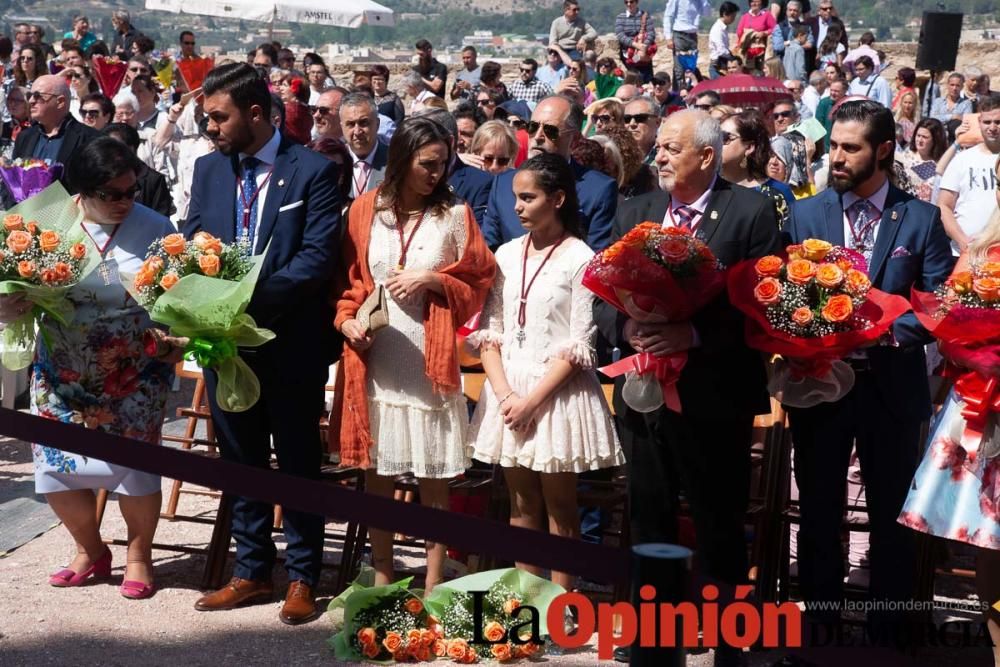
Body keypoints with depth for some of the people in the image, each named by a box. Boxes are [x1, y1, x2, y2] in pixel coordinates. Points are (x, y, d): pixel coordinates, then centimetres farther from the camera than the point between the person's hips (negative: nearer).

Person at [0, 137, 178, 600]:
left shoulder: (156, 229, -6)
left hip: (135, 375, -2)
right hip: (64, 374, 2)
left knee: (135, 464, -2)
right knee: (56, 463, 3)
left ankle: (139, 555, 23)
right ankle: (90, 551, 28)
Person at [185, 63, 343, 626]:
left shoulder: (314, 171, -9)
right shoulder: (208, 169, 8)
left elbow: (318, 258, -17)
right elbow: (190, 244, 10)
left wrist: (251, 298, -25)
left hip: (291, 344, -5)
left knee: (298, 463, 7)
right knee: (241, 463, 13)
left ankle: (303, 577, 18)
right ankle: (253, 572, 25)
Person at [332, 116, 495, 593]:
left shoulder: (454, 215, 2)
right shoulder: (365, 211, 6)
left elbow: (478, 285, 4)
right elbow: (345, 278, 11)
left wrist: (432, 280, -11)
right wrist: (347, 318, -6)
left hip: (430, 359, -2)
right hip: (374, 358, 2)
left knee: (433, 474, 2)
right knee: (376, 470, 8)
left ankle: (433, 580, 11)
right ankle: (381, 574, 20)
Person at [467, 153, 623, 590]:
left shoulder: (580, 259, -7)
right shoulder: (507, 254, 8)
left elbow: (579, 345, -10)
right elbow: (487, 330, 6)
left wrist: (533, 400, -14)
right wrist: (505, 394, -7)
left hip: (556, 391, -5)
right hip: (508, 389, 5)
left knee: (559, 507, 2)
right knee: (522, 504, 10)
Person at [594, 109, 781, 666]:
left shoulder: (751, 211, -5)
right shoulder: (634, 212, 10)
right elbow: (603, 296, 9)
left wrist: (695, 334, -21)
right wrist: (626, 327, -12)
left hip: (713, 397, -5)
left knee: (720, 530, 6)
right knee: (649, 524, 15)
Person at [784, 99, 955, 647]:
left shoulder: (921, 219, -2)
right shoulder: (805, 215, 2)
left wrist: (889, 332, -20)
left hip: (892, 388, -1)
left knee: (892, 515, 11)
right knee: (819, 512, 13)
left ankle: (888, 625, 26)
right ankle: (819, 620, 28)